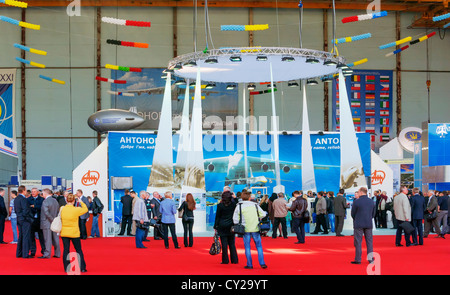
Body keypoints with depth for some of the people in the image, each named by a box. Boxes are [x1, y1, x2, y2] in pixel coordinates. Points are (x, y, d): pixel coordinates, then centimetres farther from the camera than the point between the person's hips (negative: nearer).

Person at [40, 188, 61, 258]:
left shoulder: (45, 201, -14)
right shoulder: (55, 200, 10)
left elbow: (46, 213, -22)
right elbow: (58, 212, 14)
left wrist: (52, 220, -14)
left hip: (47, 223, -7)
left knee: (48, 239, -4)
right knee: (55, 239, 11)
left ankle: (47, 254, -1)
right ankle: (57, 254, 15)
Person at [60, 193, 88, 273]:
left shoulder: (62, 209, -4)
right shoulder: (76, 210, -13)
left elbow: (60, 219, 8)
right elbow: (85, 209, 3)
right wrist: (80, 202, 9)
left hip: (64, 233, 2)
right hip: (74, 233, -2)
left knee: (66, 250, 7)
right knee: (78, 250, 9)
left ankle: (67, 268, 7)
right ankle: (82, 268, 12)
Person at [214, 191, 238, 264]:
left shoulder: (220, 205, -8)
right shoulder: (234, 204, -4)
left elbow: (217, 217, -3)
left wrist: (215, 227, 5)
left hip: (222, 226, -2)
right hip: (231, 226, 2)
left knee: (224, 244, 1)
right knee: (232, 243, 10)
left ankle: (225, 260, 3)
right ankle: (234, 260, 11)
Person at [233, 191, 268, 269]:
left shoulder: (239, 206, 0)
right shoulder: (255, 205, 3)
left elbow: (235, 219, -2)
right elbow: (263, 214, 5)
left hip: (246, 229, -1)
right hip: (255, 228, 1)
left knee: (247, 247, 6)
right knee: (259, 246, 9)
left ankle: (249, 264, 6)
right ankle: (262, 263, 5)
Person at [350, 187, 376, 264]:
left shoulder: (356, 201, -10)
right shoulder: (371, 202, 4)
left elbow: (353, 214, -2)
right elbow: (373, 213, 10)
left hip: (358, 225, -4)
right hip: (369, 224, 4)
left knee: (358, 242, 3)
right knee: (369, 241, 10)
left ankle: (358, 259, 4)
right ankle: (371, 259, 10)